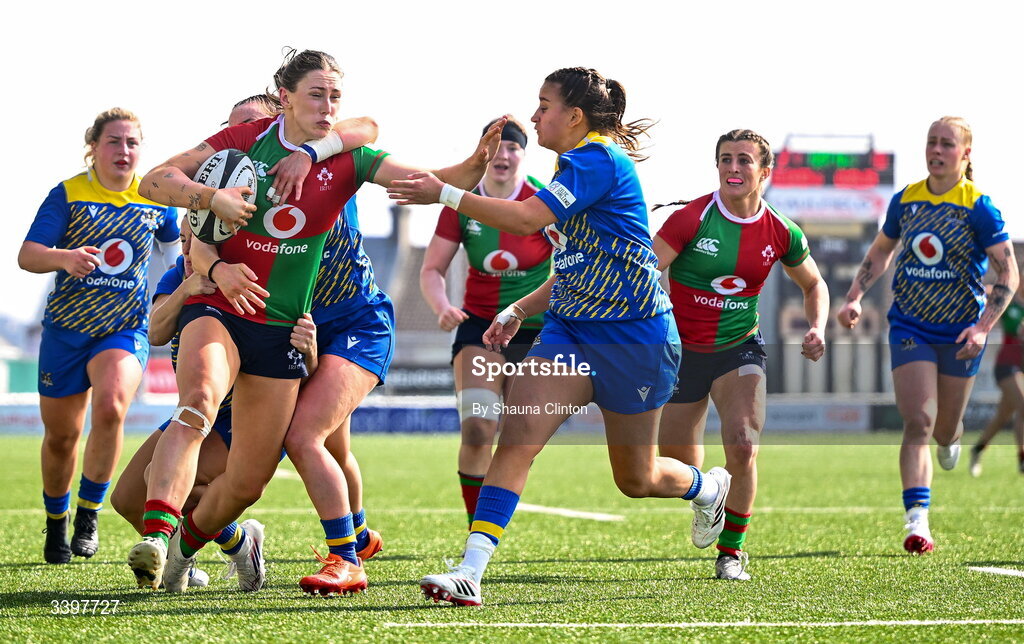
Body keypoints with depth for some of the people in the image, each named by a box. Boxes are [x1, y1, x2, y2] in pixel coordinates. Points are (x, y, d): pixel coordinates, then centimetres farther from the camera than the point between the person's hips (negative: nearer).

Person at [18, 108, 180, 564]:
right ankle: (56, 522, 36)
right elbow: (27, 255, -18)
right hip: (66, 329, 0)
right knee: (61, 436, 9)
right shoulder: (67, 195, -8)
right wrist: (65, 258, -37)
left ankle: (88, 515, -12)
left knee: (110, 406, -29)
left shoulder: (157, 200, 0)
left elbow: (178, 244, 22)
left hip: (126, 329, 0)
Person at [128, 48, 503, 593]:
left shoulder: (347, 158, -1)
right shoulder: (245, 140, -4)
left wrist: (478, 162, -29)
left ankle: (189, 540, 34)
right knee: (198, 404, -34)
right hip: (216, 309, -3)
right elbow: (155, 181, -5)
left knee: (250, 479, 5)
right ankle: (155, 536, -42)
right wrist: (210, 196, -23)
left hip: (279, 330, 3)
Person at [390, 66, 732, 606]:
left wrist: (445, 194, -25)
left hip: (634, 338, -8)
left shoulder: (599, 160, -18)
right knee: (517, 433, -14)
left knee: (636, 479, 9)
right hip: (570, 328, 8)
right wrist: (519, 310, 13)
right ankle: (471, 570, -22)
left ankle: (708, 489, 45)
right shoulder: (578, 166, 12)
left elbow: (525, 218, -29)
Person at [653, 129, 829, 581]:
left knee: (743, 449, -21)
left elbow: (814, 285, 13)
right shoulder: (692, 218, -15)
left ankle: (731, 552, -1)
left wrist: (817, 328, -5)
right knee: (679, 469, 6)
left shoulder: (781, 233, -6)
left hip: (739, 351, 1)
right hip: (681, 352, -1)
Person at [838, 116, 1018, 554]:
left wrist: (983, 327, -22)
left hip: (960, 332, -1)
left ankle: (951, 439, 51)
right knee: (918, 422, -14)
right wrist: (855, 297, 3)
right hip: (910, 327, 1)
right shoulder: (905, 200, 1)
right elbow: (880, 252, 17)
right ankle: (917, 523, -20)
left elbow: (1008, 275, -11)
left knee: (944, 431, 11)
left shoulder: (979, 207, -10)